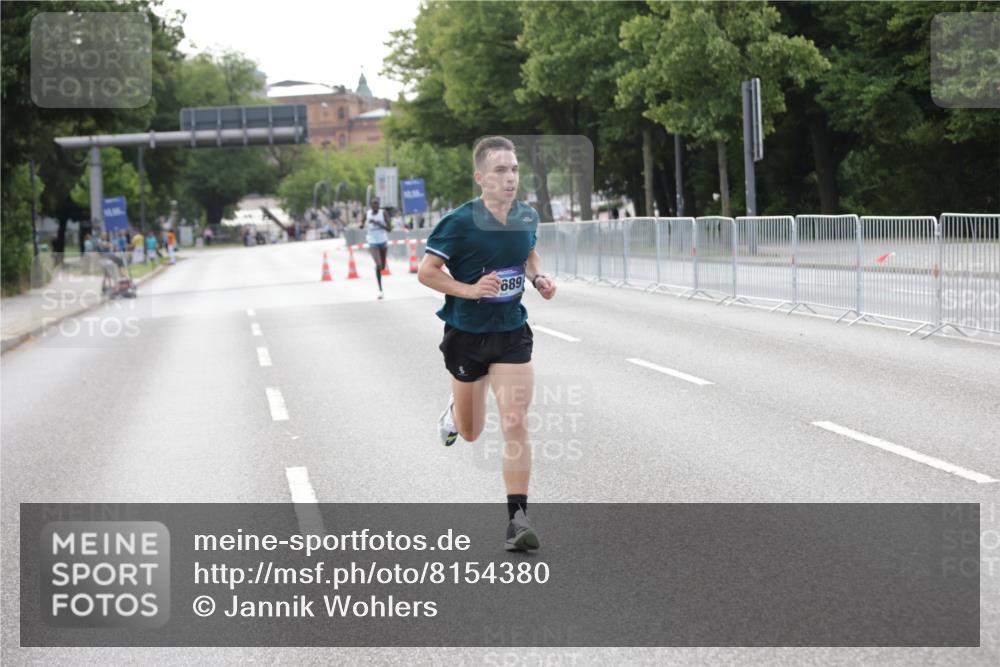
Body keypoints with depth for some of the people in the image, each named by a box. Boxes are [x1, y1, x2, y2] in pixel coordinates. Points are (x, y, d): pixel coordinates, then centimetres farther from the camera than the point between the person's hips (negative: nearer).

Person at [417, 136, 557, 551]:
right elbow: (426, 272, -12)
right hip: (466, 334, -2)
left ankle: (517, 518, -9)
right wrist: (470, 290, -24)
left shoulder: (527, 217, -1)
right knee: (470, 433, 15)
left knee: (515, 425, -12)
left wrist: (538, 277, 0)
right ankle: (455, 409, 53)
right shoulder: (459, 223, -17)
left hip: (512, 334, 2)